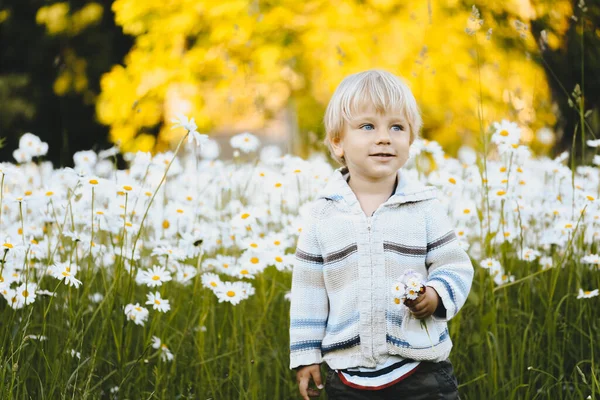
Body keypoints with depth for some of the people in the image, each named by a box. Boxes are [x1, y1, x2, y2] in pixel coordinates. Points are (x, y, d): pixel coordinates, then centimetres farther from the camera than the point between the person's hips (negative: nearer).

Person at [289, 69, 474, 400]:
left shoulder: (424, 207, -3)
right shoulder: (322, 215, 0)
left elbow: (455, 266, 1)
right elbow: (308, 291, 4)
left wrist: (436, 294, -20)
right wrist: (306, 356, 4)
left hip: (420, 369, -1)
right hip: (348, 373, 1)